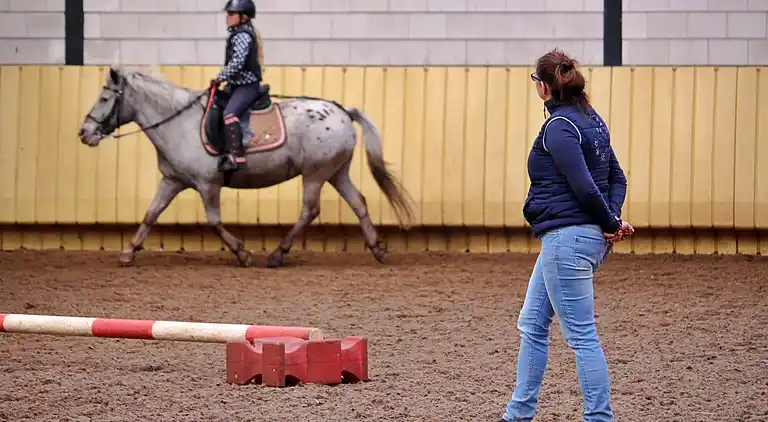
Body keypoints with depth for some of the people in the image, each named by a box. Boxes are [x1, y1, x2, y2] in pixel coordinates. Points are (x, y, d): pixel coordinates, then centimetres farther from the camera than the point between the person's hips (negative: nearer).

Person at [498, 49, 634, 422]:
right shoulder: (591, 119, 14)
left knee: (581, 335, -6)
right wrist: (613, 218, -1)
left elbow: (584, 186, -22)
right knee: (532, 325, 18)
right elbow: (616, 177, 14)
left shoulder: (559, 126, -16)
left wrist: (611, 223, -8)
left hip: (567, 237, -10)